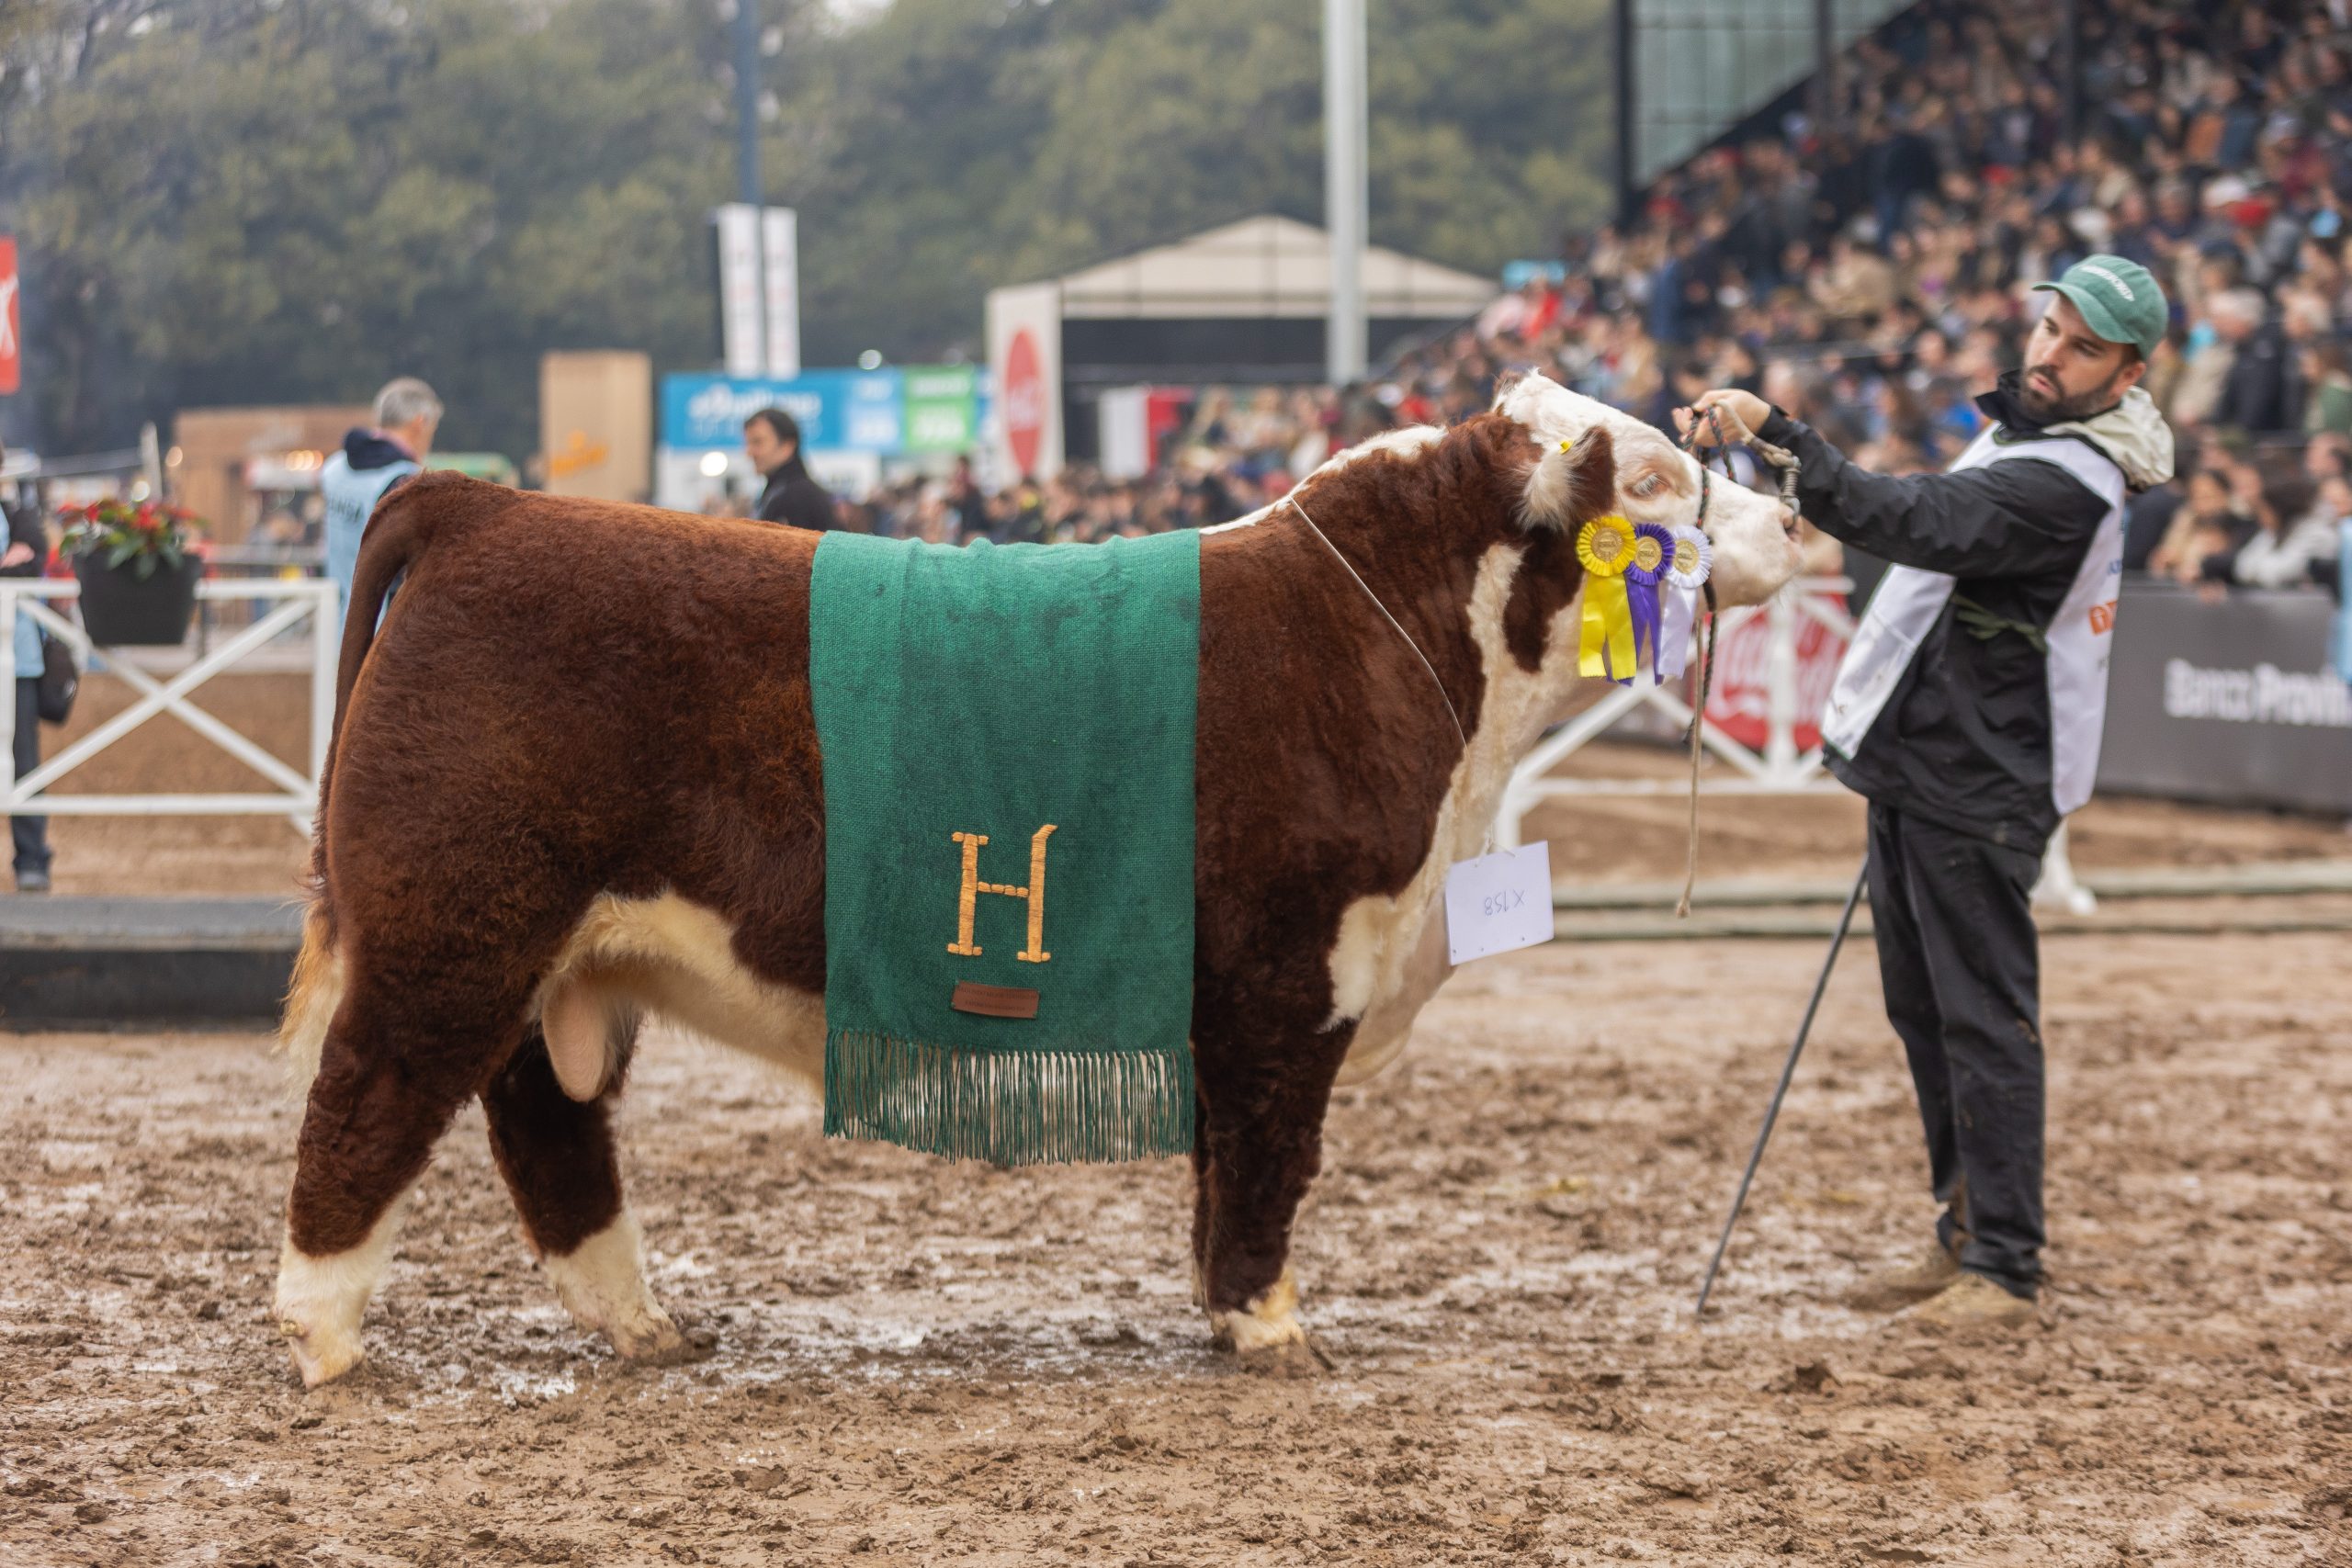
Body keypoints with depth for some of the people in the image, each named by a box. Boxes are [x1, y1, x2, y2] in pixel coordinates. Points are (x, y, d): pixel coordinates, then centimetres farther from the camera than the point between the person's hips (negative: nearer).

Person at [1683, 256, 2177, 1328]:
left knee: (1983, 1018, -8)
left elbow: (1906, 522, -34)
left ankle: (2005, 1268, -5)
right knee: (1924, 1011, 15)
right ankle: (1965, 1237, 23)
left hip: (1978, 789, -10)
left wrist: (1775, 433, -41)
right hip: (1917, 767, 10)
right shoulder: (2017, 430, 12)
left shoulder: (2065, 481, -22)